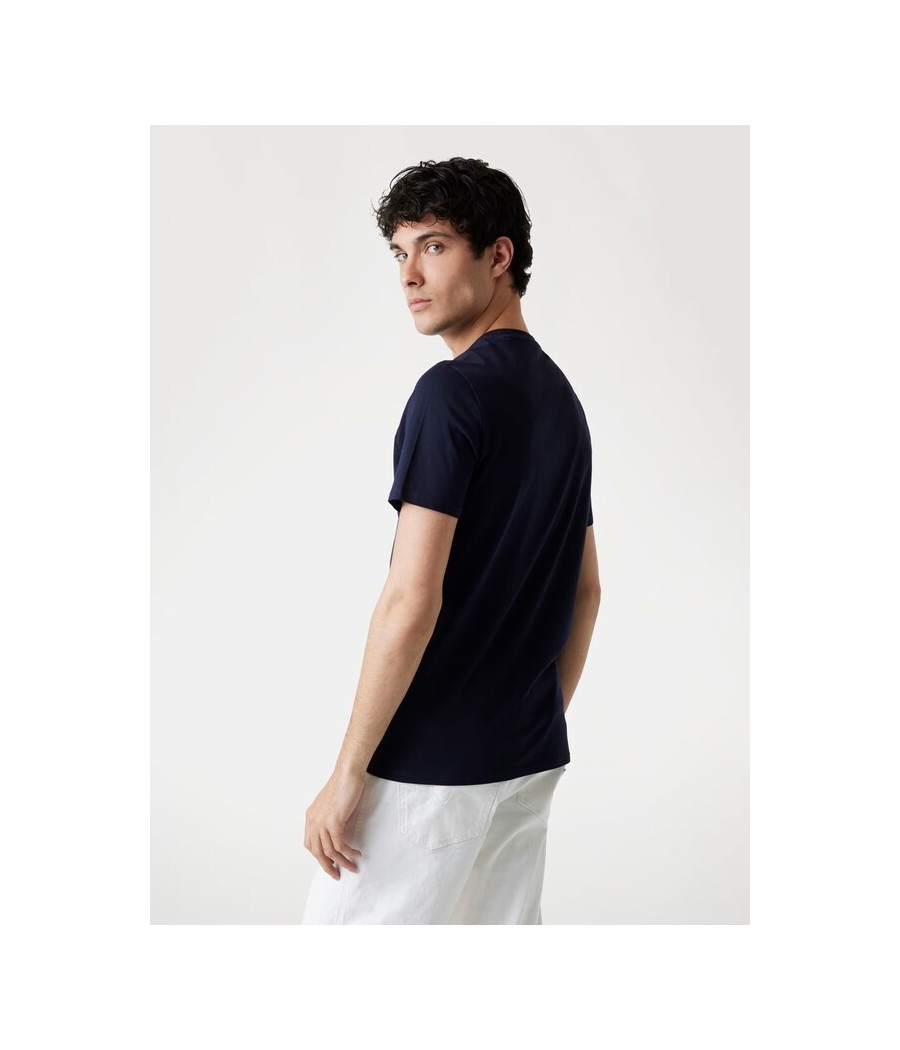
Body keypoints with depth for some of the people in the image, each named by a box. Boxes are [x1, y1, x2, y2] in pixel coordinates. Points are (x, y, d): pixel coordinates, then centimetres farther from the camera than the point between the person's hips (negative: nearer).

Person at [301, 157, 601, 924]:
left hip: (427, 767, -9)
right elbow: (585, 590, 16)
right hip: (528, 760, 9)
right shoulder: (560, 396, 11)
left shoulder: (453, 391, -17)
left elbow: (412, 600, -21)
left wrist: (347, 776, -16)